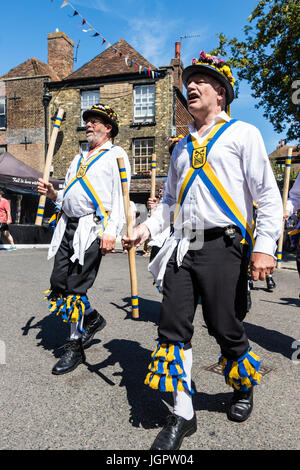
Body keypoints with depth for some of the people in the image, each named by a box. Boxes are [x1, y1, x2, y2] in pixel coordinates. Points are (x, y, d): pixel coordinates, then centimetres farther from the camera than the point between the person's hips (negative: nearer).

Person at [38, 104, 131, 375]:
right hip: (68, 227, 8)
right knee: (58, 283, 6)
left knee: (76, 288, -6)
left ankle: (75, 347, 11)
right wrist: (53, 194, 7)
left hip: (93, 228, -8)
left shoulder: (116, 155, 1)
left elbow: (121, 197, -10)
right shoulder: (79, 159, 25)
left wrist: (111, 232, -20)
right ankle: (93, 318, 29)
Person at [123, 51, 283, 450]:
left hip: (222, 247, -5)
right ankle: (182, 415, 16)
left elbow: (268, 195, -2)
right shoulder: (182, 146, 21)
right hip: (182, 248, 5)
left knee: (225, 329, 4)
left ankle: (244, 387, 37)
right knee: (173, 328, 0)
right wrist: (148, 227, 9)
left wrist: (264, 247, -12)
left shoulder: (243, 134, 4)